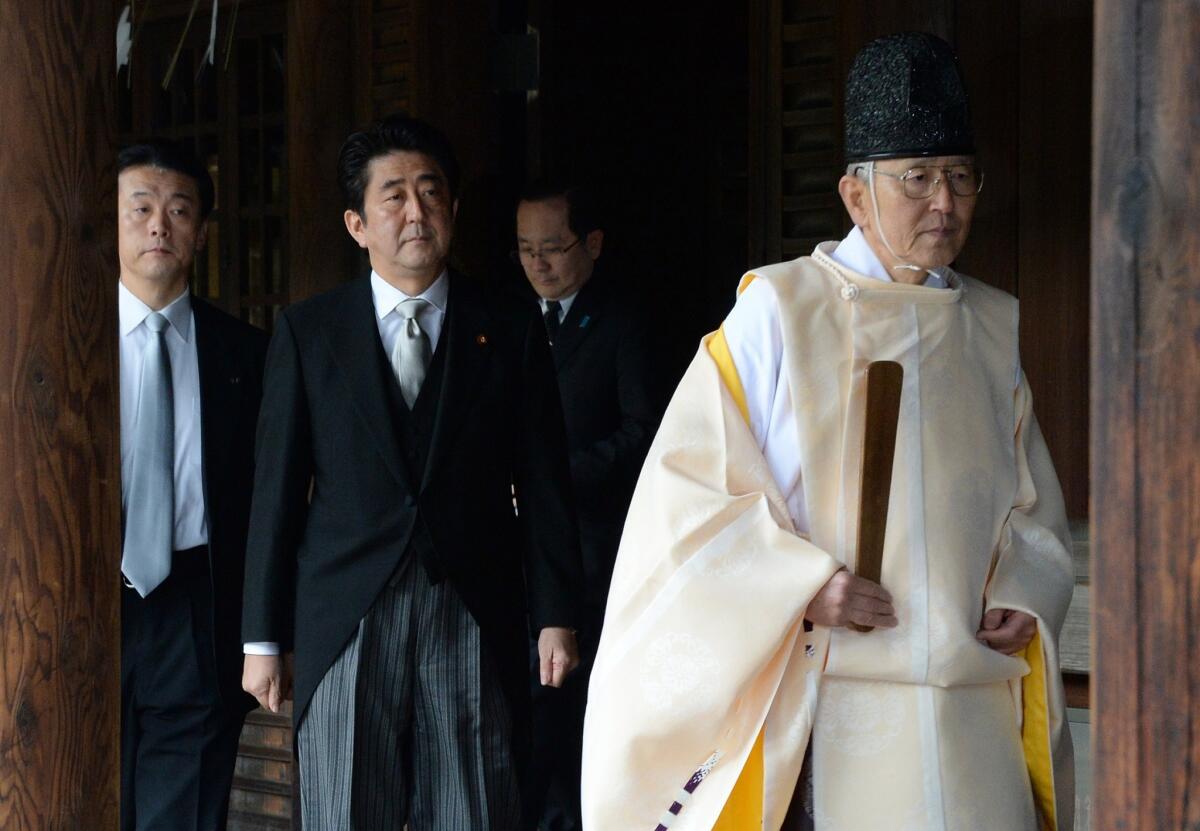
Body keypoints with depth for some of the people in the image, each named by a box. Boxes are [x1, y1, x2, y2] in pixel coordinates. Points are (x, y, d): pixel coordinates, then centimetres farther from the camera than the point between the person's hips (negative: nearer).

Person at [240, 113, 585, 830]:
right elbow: (277, 492, 6)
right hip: (346, 627, 0)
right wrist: (264, 638, 3)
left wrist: (556, 617, -1)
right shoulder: (307, 333, 7)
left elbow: (544, 484, 6)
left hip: (476, 624, 0)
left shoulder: (511, 329, 8)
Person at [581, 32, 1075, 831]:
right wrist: (802, 584, -14)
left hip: (974, 699, 4)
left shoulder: (994, 327, 13)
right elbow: (690, 482, -3)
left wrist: (1024, 593, 1)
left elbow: (1034, 505, 20)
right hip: (827, 700, -4)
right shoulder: (779, 309, -1)